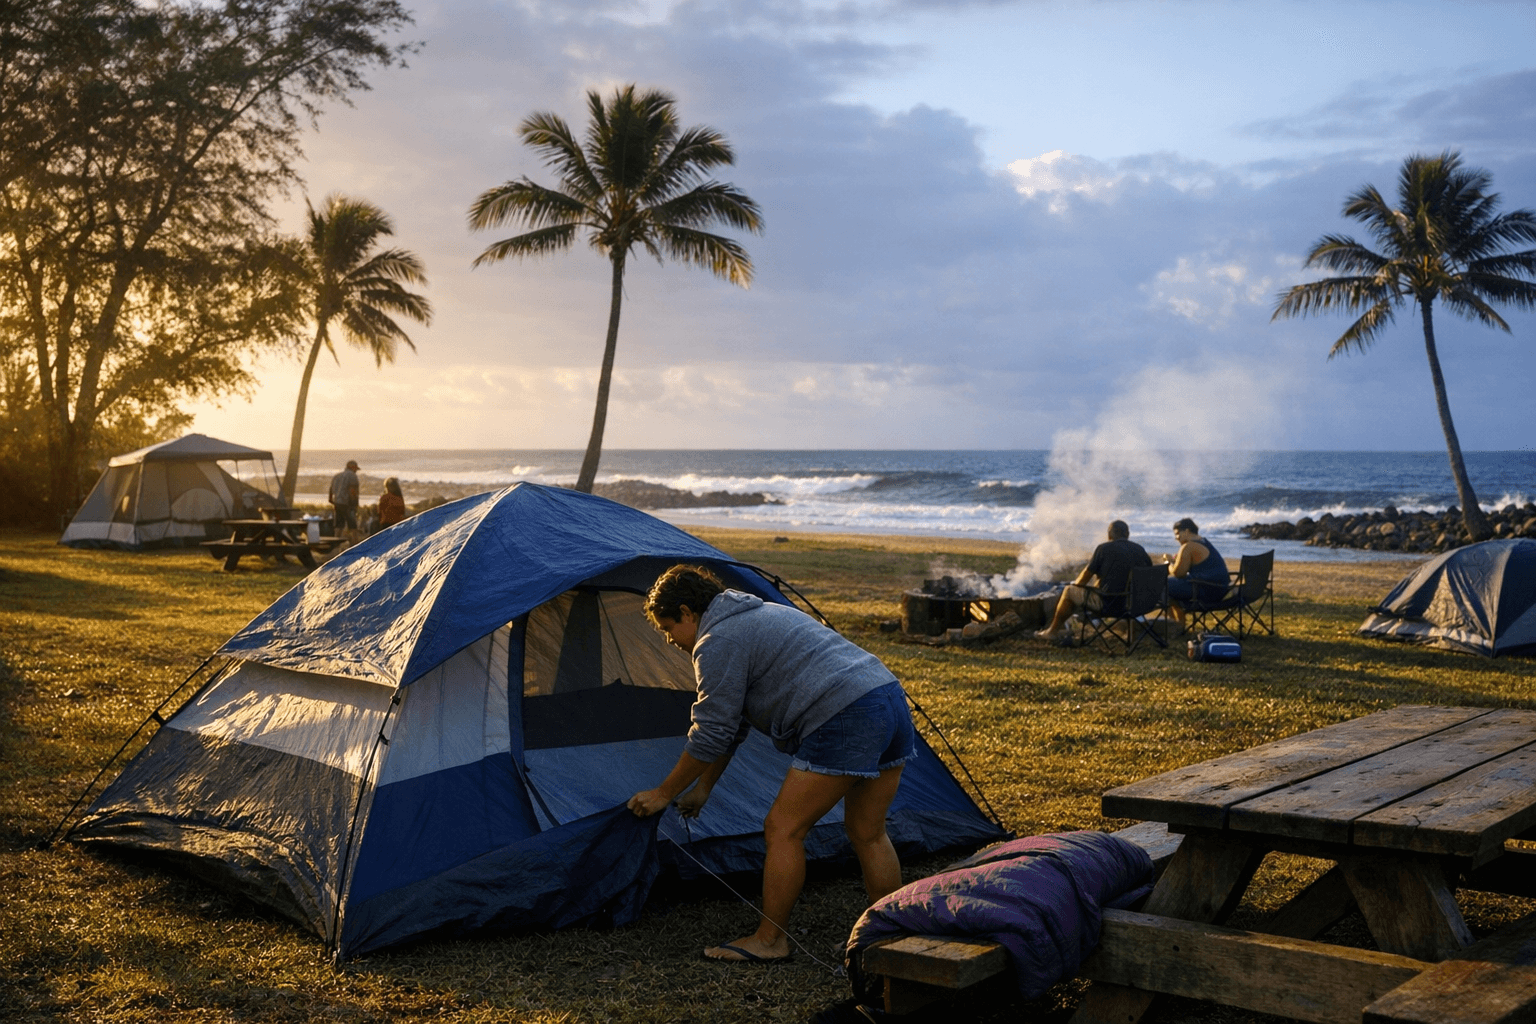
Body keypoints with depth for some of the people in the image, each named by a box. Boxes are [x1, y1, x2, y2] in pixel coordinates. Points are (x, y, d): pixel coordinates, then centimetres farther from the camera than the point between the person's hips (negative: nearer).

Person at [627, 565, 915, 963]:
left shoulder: (717, 643, -4)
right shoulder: (760, 615, 27)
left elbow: (711, 734, -3)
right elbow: (730, 727, 32)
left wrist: (664, 793, 9)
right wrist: (703, 788, 34)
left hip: (844, 719, -10)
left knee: (783, 829, 1)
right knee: (867, 832, 18)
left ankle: (769, 939, 11)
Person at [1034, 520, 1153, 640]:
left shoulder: (1103, 548, -9)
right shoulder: (1140, 550, 4)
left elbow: (1083, 580, -5)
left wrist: (1074, 583, 19)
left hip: (1108, 605, -6)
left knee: (1069, 591, 14)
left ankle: (1052, 631, 28)